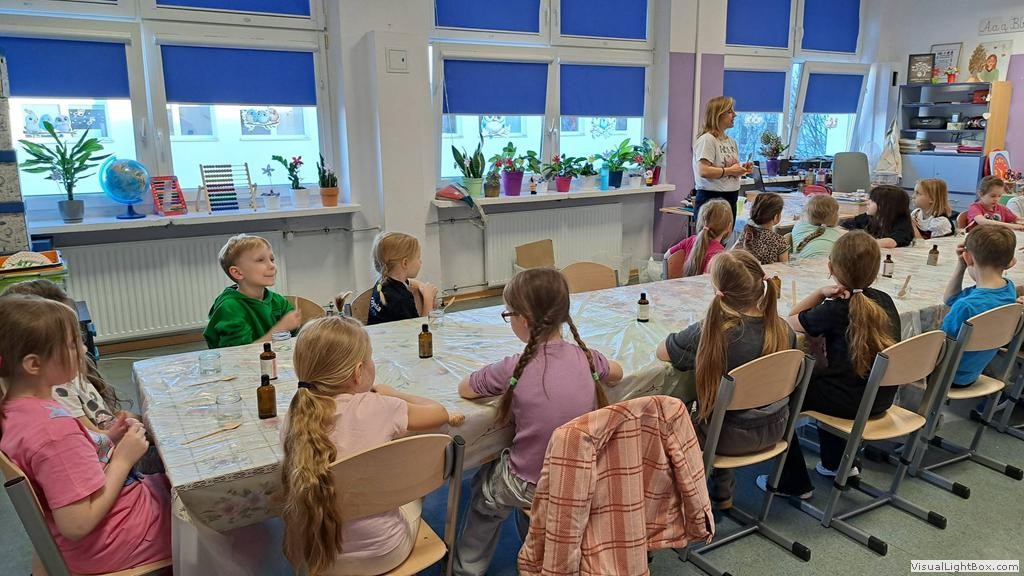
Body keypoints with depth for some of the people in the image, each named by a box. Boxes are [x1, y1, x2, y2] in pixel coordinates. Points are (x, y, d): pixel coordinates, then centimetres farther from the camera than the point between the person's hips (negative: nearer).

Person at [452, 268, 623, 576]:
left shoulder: (513, 369, -21)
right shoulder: (586, 357, -10)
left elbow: (463, 389, -3)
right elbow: (617, 372, 14)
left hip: (529, 488, -4)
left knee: (485, 487, 27)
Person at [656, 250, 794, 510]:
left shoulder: (708, 334, -29)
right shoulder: (783, 330, -13)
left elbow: (661, 352, -13)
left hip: (731, 438, -5)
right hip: (775, 430, 5)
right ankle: (722, 490, 39)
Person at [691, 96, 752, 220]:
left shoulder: (731, 141, 16)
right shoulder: (707, 140, -11)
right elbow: (703, 171, -22)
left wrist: (742, 169, 4)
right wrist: (730, 171, -15)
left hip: (730, 199, 9)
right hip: (710, 200, -8)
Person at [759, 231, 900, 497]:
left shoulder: (835, 309, -17)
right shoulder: (884, 300, 3)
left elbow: (791, 321, -4)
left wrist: (821, 293, -10)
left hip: (851, 400, -8)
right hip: (882, 398, 8)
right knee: (818, 374, 33)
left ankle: (794, 482, 11)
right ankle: (836, 463, 40)